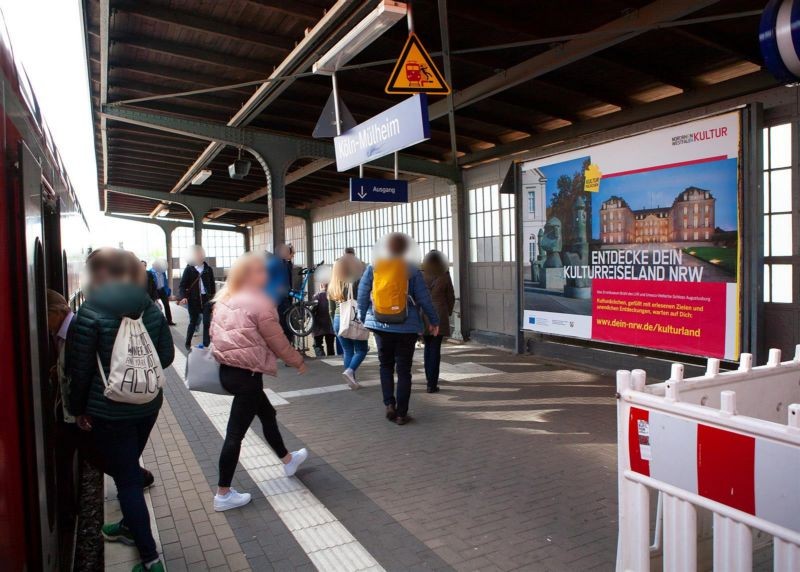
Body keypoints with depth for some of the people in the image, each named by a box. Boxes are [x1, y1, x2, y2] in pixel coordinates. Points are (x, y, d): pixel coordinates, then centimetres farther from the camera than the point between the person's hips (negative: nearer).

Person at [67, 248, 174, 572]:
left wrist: (78, 408, 3)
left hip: (108, 410, -6)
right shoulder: (151, 308, 0)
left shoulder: (91, 313, -15)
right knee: (129, 469, 25)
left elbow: (80, 369, -10)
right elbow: (166, 356, 4)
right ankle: (130, 527, 44)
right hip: (147, 405, 6)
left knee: (126, 478, 3)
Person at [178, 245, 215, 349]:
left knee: (207, 322, -1)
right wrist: (183, 297, -21)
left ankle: (206, 344, 7)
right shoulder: (189, 269, -3)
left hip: (206, 298, 2)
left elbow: (212, 285, 10)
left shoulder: (208, 269, 4)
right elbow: (182, 285, -5)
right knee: (193, 322, 7)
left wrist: (213, 297, 5)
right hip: (193, 299, -2)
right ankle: (188, 343, 25)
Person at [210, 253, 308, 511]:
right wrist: (299, 362, 2)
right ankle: (223, 494, 11)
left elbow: (214, 331, 13)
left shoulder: (225, 299, 7)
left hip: (227, 369, 10)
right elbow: (278, 342, -11)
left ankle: (287, 460, 44)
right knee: (235, 433, 0)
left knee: (267, 413, 25)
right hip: (246, 374, -10)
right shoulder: (259, 303, -17)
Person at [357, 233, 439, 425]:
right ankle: (401, 413, 9)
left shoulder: (373, 267, 1)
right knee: (404, 369, 7)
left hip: (380, 325, 2)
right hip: (406, 327, -2)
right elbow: (424, 298, -4)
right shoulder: (412, 270, -5)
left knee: (386, 365, 19)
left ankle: (389, 404, 8)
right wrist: (434, 321, 6)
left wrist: (363, 318, 14)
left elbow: (362, 295, 2)